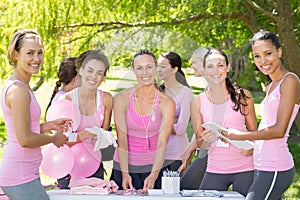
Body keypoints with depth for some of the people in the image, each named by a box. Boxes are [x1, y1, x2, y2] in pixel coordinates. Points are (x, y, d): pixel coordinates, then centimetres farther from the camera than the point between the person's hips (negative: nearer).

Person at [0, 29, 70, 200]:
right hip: (21, 179, -10)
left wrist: (49, 125, 9)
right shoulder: (18, 90, -18)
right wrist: (54, 138, -6)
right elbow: (25, 139, -21)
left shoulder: (19, 86, 13)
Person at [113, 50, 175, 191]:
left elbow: (162, 143, -14)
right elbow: (122, 139, -11)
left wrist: (153, 175, -26)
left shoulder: (167, 103, -7)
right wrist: (125, 173, -21)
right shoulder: (121, 99, -7)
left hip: (153, 166, 0)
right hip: (124, 165, 0)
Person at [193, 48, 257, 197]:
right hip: (215, 171, 1)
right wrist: (207, 139, -15)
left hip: (244, 169, -1)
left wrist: (250, 148, -12)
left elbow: (254, 132, 9)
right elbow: (200, 144, 7)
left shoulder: (243, 96, 0)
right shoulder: (198, 102, 2)